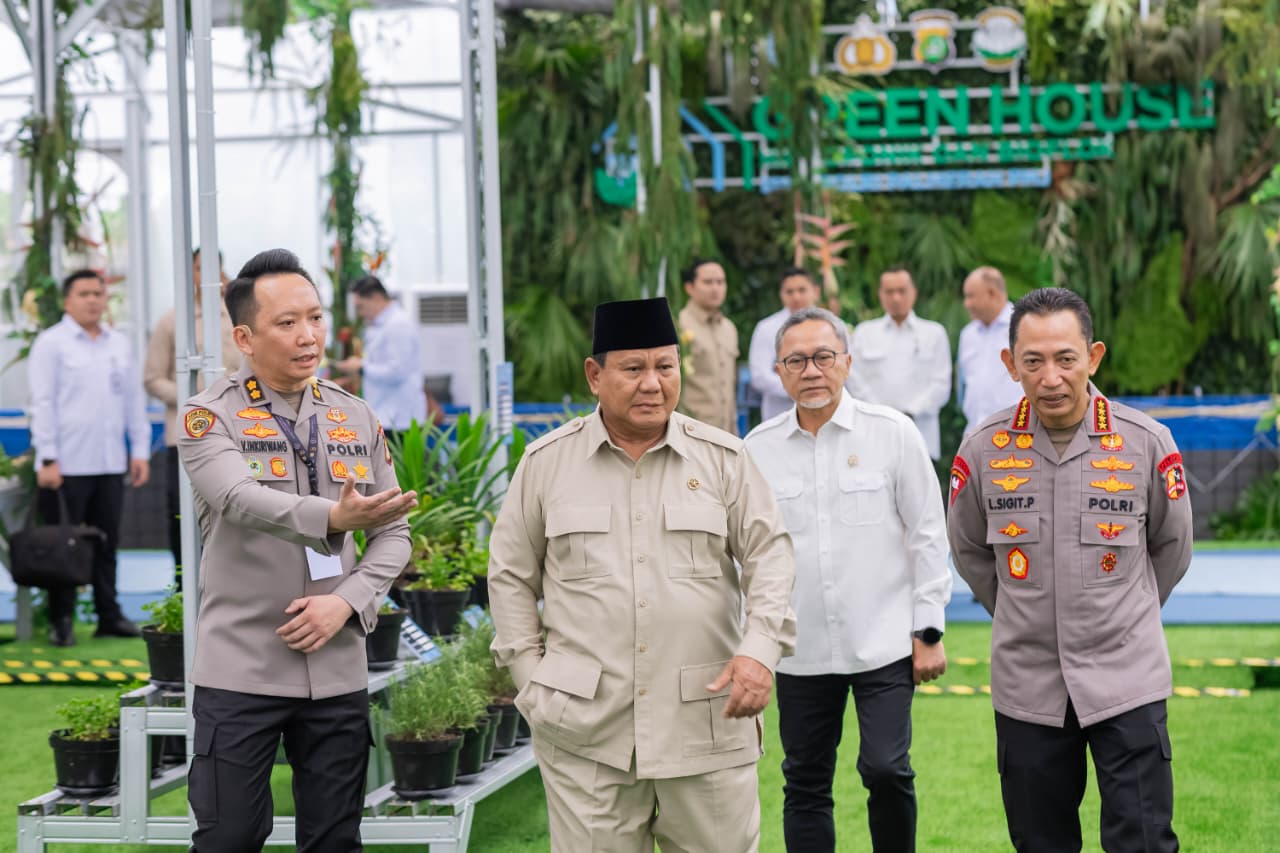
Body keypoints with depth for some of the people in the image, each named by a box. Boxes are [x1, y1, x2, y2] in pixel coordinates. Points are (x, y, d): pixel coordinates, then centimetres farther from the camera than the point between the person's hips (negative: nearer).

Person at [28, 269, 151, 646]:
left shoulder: (120, 344, 15)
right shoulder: (51, 343, -1)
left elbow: (134, 400, 18)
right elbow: (43, 403, -6)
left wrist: (140, 450, 11)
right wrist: (47, 458, -12)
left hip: (111, 463, 5)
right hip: (67, 464, -5)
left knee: (107, 544, 8)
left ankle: (109, 615, 14)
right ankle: (61, 622, 4)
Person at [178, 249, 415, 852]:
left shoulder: (356, 418, 9)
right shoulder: (211, 416, -4)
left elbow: (394, 534, 9)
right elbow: (241, 500, -24)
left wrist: (348, 601, -9)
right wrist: (333, 517, -42)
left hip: (338, 669, 4)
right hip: (241, 670, -4)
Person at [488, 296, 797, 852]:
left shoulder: (723, 459, 5)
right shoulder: (546, 462, 6)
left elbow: (769, 557, 4)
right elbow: (511, 575, 12)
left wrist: (760, 651, -12)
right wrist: (531, 676, 5)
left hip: (706, 722, 0)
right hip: (584, 730, 0)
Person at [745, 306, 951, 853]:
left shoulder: (892, 433, -2)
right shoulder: (758, 449, 3)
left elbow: (927, 535, 1)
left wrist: (929, 632, -2)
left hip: (884, 642, -2)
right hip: (800, 652, 3)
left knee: (886, 770, -10)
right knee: (805, 786, 8)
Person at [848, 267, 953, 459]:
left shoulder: (935, 333, 13)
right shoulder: (864, 332, 15)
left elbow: (941, 386, 4)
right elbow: (855, 381, 6)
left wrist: (910, 414, -8)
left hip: (920, 438, 0)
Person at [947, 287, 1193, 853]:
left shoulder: (1146, 442, -8)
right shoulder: (984, 449, -5)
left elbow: (1172, 548, 9)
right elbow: (969, 551, 12)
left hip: (1126, 681, -2)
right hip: (1026, 684, 2)